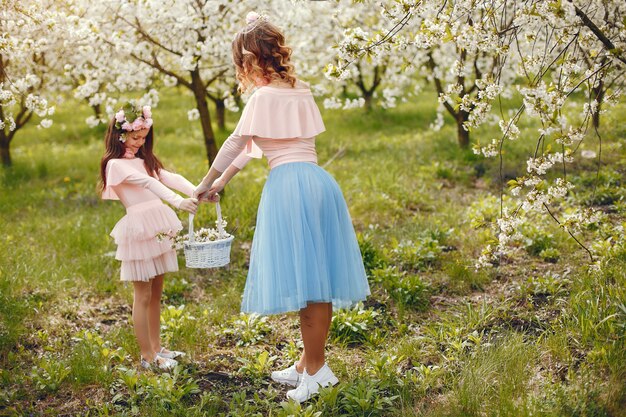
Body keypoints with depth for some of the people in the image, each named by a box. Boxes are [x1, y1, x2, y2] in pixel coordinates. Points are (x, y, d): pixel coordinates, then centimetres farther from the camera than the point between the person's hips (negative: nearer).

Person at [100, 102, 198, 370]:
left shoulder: (145, 160, 15)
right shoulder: (116, 164, -9)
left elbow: (170, 178, 1)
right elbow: (148, 184, -23)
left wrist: (198, 192, -15)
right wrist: (178, 202, -35)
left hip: (158, 227, 8)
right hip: (138, 230, -7)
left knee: (156, 293, 14)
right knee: (143, 296, 0)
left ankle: (156, 347, 25)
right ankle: (147, 356, 8)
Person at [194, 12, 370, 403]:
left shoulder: (264, 97, -5)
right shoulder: (302, 92, 18)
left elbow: (236, 143, 5)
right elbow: (255, 144, 24)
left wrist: (206, 184, 19)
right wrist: (223, 181, 30)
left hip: (289, 186, -8)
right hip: (320, 182, 8)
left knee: (303, 278, -4)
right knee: (317, 278, 9)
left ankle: (316, 367, 1)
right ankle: (308, 364, 19)